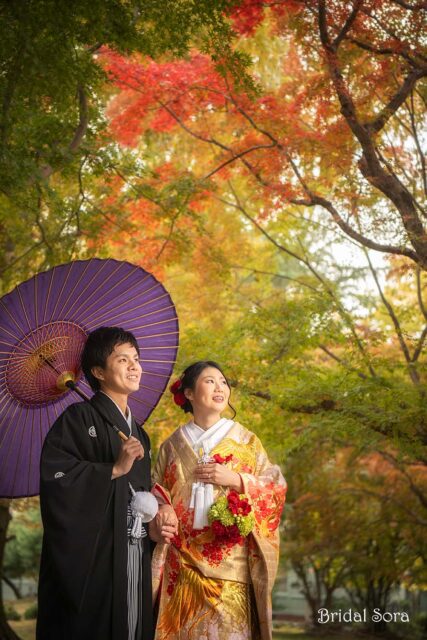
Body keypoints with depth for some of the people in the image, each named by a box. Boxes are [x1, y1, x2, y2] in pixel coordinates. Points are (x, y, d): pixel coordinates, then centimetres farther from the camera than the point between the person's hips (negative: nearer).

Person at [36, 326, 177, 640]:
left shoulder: (139, 434, 20)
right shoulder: (79, 418, -3)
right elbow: (53, 475, -16)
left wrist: (156, 523, 3)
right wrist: (115, 469, -17)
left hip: (137, 556, 7)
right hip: (91, 555, -7)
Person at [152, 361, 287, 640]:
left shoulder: (244, 440, 9)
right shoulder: (173, 445, 12)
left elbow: (276, 487, 4)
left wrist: (235, 479, -8)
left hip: (231, 561, -1)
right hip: (182, 562, 1)